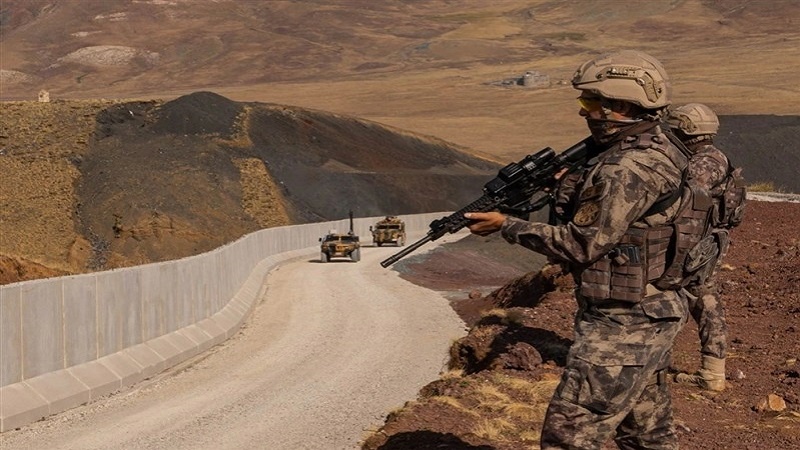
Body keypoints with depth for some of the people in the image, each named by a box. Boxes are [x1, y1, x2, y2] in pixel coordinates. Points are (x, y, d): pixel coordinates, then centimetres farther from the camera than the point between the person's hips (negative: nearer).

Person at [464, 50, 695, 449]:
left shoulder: (627, 169, -22)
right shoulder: (656, 151, 10)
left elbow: (583, 244, -19)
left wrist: (507, 226, -12)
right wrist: (569, 190, 3)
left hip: (622, 327, -10)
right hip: (650, 318, 10)